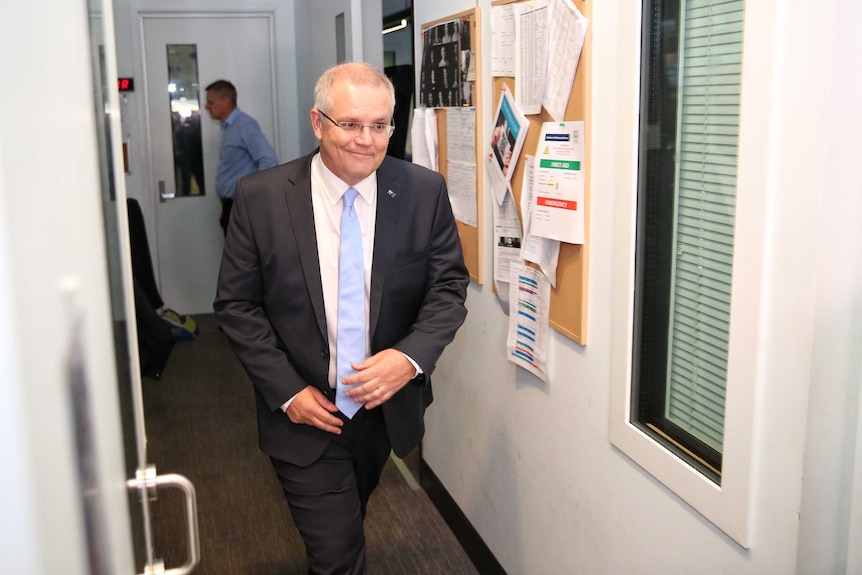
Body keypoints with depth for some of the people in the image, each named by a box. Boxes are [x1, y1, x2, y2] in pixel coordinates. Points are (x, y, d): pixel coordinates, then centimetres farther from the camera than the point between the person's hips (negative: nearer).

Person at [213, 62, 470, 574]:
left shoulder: (425, 191, -10)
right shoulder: (261, 198, -13)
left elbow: (450, 286, -5)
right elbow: (237, 304, -7)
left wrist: (411, 357, -23)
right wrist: (287, 391, -14)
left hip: (388, 407, 3)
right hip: (305, 414, -3)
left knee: (349, 523, 29)